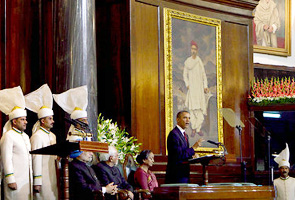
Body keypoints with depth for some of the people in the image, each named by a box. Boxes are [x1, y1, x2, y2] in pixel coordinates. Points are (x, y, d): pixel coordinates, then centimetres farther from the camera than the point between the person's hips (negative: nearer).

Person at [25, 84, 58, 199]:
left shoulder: (52, 136, 17)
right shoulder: (37, 136, -10)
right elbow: (37, 159, -15)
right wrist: (37, 182, -19)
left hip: (52, 176, 8)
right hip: (42, 176, -8)